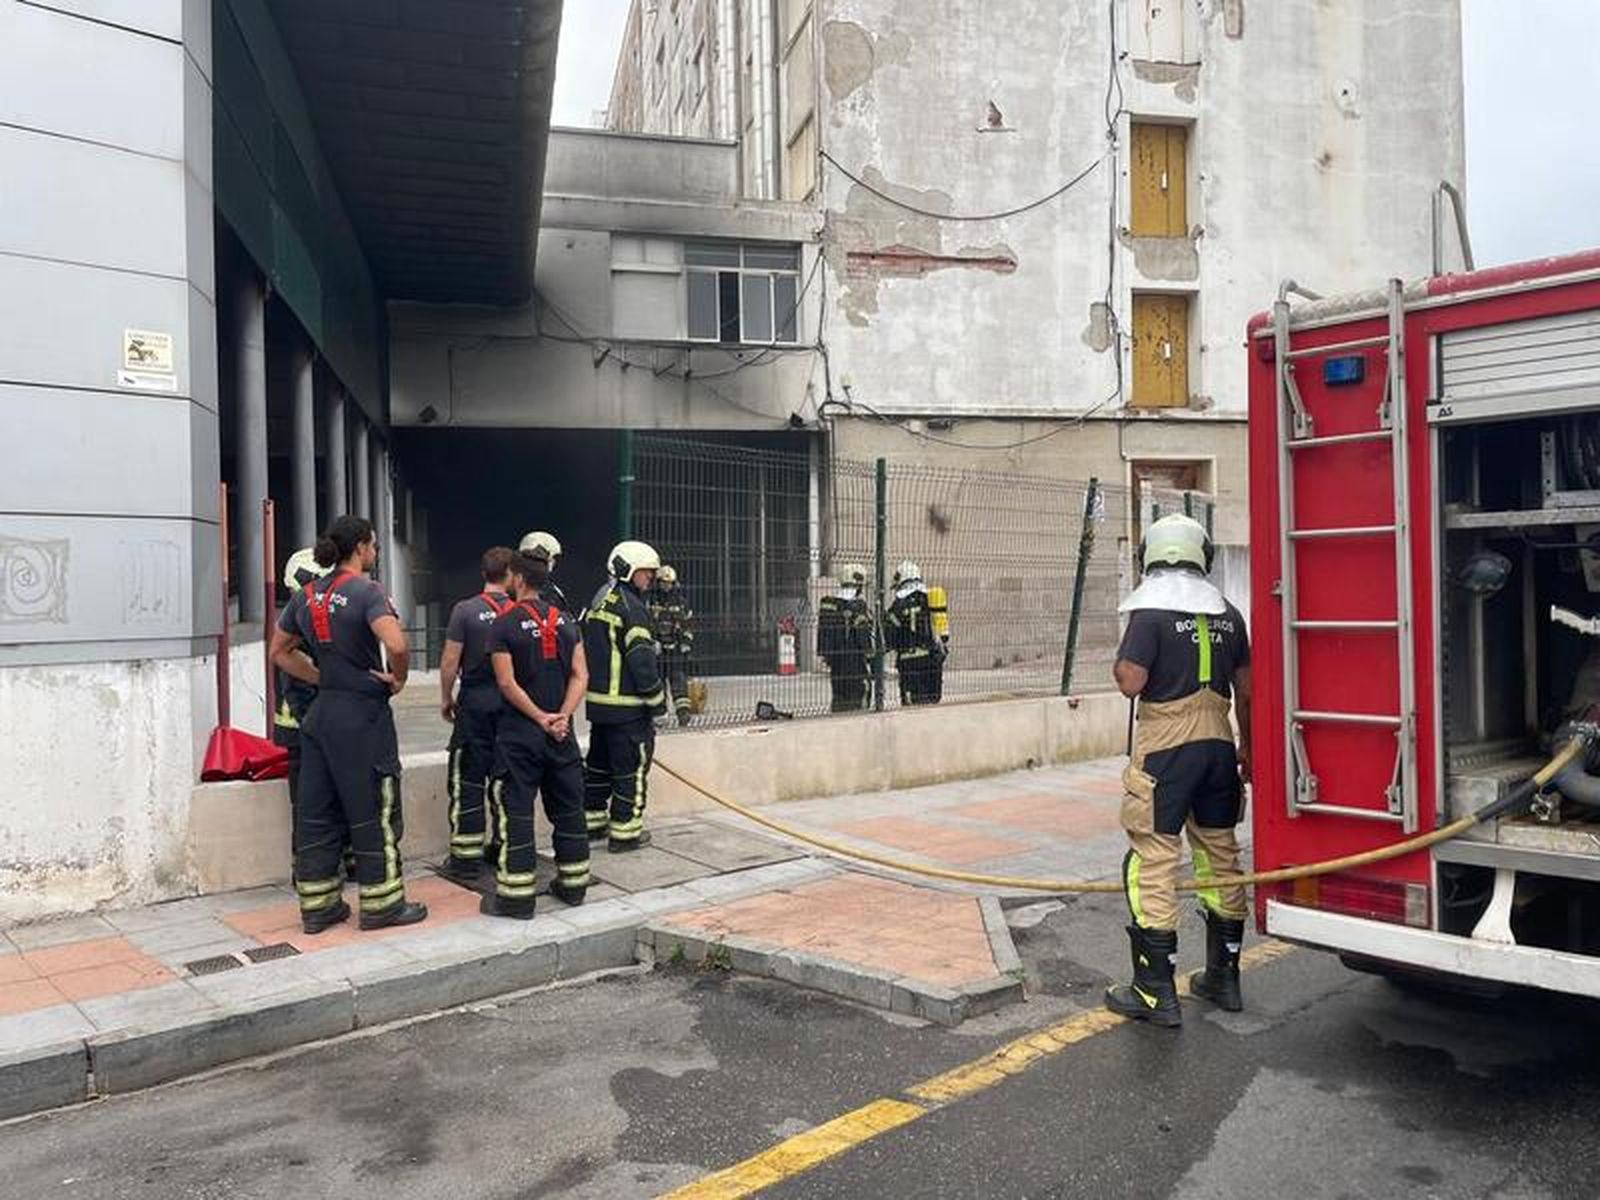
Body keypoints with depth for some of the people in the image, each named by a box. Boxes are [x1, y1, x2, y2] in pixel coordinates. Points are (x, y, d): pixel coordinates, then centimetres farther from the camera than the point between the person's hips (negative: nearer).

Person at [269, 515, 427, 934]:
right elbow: (396, 645, -30)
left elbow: (280, 651, 19)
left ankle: (318, 905, 20)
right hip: (363, 715, -7)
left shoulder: (309, 596, 9)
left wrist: (321, 678, 14)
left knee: (317, 812, 12)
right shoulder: (366, 592, -14)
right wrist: (398, 678, -11)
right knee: (375, 813, 3)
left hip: (321, 712, 7)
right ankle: (381, 905, 12)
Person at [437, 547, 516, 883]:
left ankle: (466, 858, 3)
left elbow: (450, 661, -8)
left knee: (467, 781, 2)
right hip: (512, 704, 3)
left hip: (475, 704, -3)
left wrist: (446, 698, 6)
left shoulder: (465, 610, -9)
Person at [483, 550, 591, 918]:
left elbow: (508, 684, -14)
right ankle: (573, 885, 22)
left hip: (521, 732, -5)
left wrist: (540, 718, -10)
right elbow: (580, 675, 0)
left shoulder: (504, 625, -8)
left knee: (516, 811, 0)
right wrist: (562, 716, -7)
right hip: (562, 732, 5)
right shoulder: (566, 622, 6)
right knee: (568, 808, 13)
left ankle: (516, 897, 2)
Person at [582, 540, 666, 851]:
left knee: (599, 763, 19)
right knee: (632, 768, -1)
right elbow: (641, 659, -19)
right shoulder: (631, 607, -15)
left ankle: (591, 820, 27)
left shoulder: (598, 602, 14)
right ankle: (625, 832, 3)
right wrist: (657, 700, -11)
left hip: (598, 702, 9)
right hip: (627, 706, -9)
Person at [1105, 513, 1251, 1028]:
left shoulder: (1151, 613, -11)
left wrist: (1120, 663, 4)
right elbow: (1245, 690, 11)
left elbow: (1130, 682, -18)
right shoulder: (1228, 615, 7)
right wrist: (1248, 747, 21)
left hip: (1166, 751, -6)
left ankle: (1156, 993, -1)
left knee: (1152, 861, -2)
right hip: (1218, 747, 7)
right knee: (1220, 856, 15)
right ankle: (1223, 977, 28)